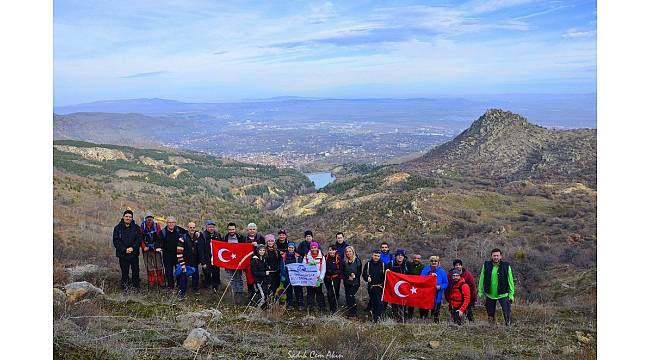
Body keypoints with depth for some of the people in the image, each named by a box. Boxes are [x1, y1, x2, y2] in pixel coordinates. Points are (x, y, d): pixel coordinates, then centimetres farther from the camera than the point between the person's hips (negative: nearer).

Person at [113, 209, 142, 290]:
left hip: (134, 254, 1)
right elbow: (116, 241, -3)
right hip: (122, 255, -1)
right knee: (124, 272, 3)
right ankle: (125, 289, 11)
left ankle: (136, 288, 15)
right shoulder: (117, 228, 2)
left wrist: (132, 248, -14)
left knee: (135, 271, 6)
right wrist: (125, 249, -14)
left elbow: (139, 239, 1)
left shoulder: (136, 228, 5)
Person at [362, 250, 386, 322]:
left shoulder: (383, 264, 4)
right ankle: (374, 317, 21)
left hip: (380, 286, -1)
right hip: (371, 286, 1)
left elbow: (385, 275, 6)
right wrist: (367, 278, -12)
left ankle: (377, 317, -6)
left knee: (380, 302, -11)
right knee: (373, 302, 9)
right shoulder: (368, 264, 5)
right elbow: (364, 274, 8)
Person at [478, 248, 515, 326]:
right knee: (490, 315, 11)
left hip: (503, 294, -2)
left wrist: (511, 294, -4)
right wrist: (480, 292, 4)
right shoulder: (486, 265, -1)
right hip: (490, 295, 2)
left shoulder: (506, 266, -5)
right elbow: (481, 279, 6)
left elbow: (510, 281, -1)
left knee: (507, 313, -13)